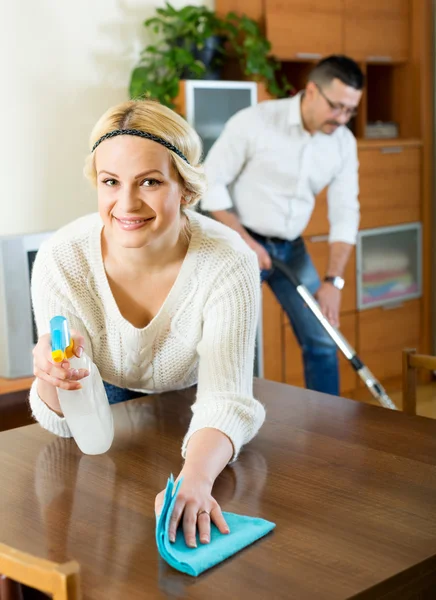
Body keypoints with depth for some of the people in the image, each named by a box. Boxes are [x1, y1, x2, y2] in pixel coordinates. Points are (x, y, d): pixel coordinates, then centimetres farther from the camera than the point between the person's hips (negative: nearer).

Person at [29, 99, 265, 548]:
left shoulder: (229, 265, -30)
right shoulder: (61, 260, -28)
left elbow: (224, 402, -35)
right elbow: (67, 422, -22)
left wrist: (196, 478, -58)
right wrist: (51, 375, -47)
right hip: (108, 414, 0)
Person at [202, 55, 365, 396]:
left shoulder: (344, 142, -4)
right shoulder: (254, 122, -18)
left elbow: (345, 213, -4)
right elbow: (210, 183, -14)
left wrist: (334, 280, -12)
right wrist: (245, 241, -18)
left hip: (292, 249, 5)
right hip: (239, 244, -5)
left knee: (322, 340, 5)